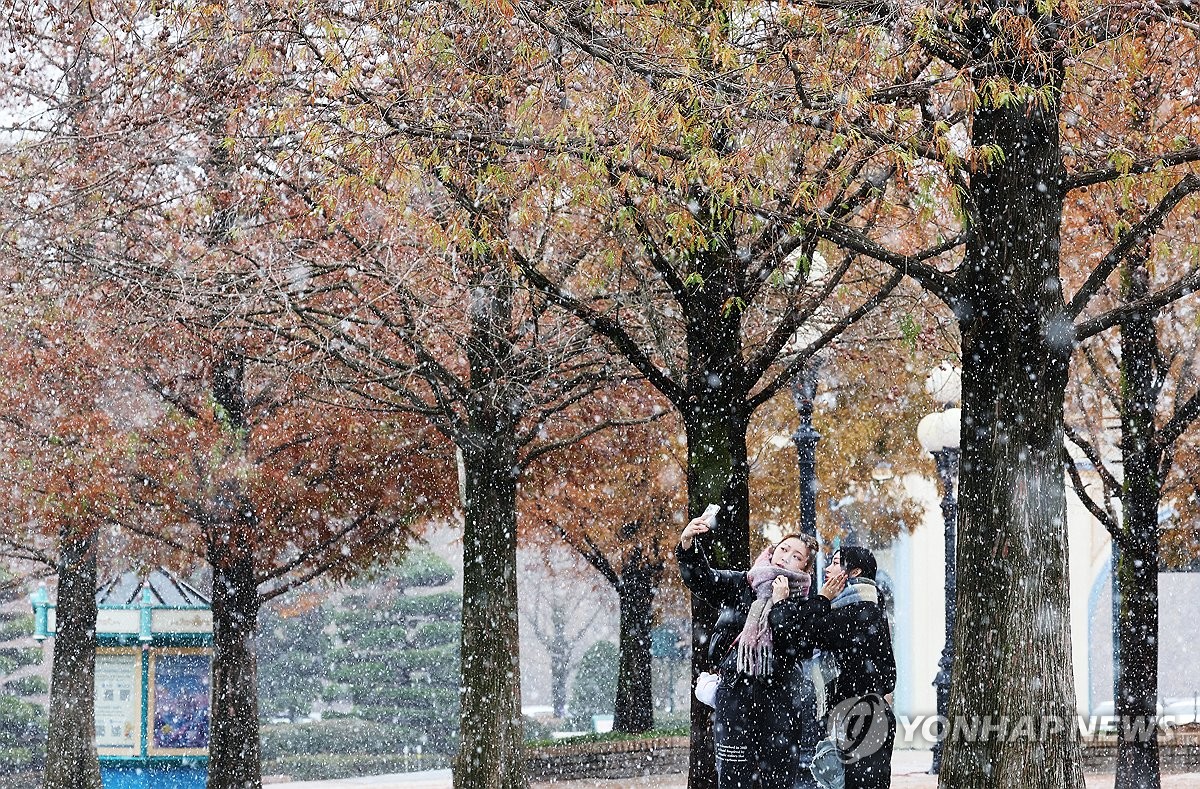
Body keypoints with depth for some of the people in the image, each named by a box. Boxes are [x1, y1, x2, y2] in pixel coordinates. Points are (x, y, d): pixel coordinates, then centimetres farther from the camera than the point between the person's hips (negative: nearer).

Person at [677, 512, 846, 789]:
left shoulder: (803, 607, 7)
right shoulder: (739, 585, 11)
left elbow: (799, 649, -9)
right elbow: (701, 579, -3)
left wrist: (780, 605, -11)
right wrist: (687, 544, -19)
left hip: (781, 701, 0)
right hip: (734, 696, 0)